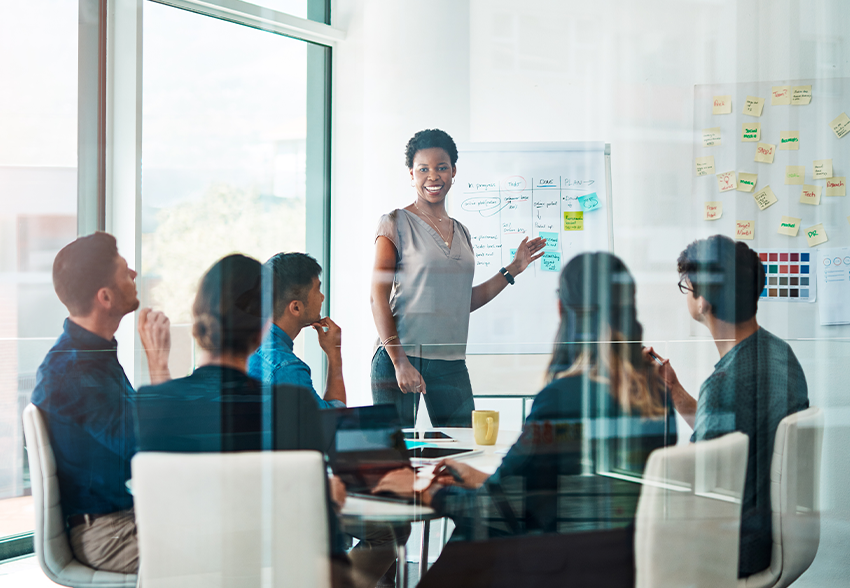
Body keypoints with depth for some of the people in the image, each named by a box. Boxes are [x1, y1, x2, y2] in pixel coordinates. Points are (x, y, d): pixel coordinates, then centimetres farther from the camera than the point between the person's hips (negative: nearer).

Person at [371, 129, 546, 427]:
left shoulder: (461, 233, 16)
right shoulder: (396, 223, -2)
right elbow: (379, 296, -8)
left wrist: (512, 270, 20)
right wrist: (399, 361, -16)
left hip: (451, 364, 5)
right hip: (401, 356, -5)